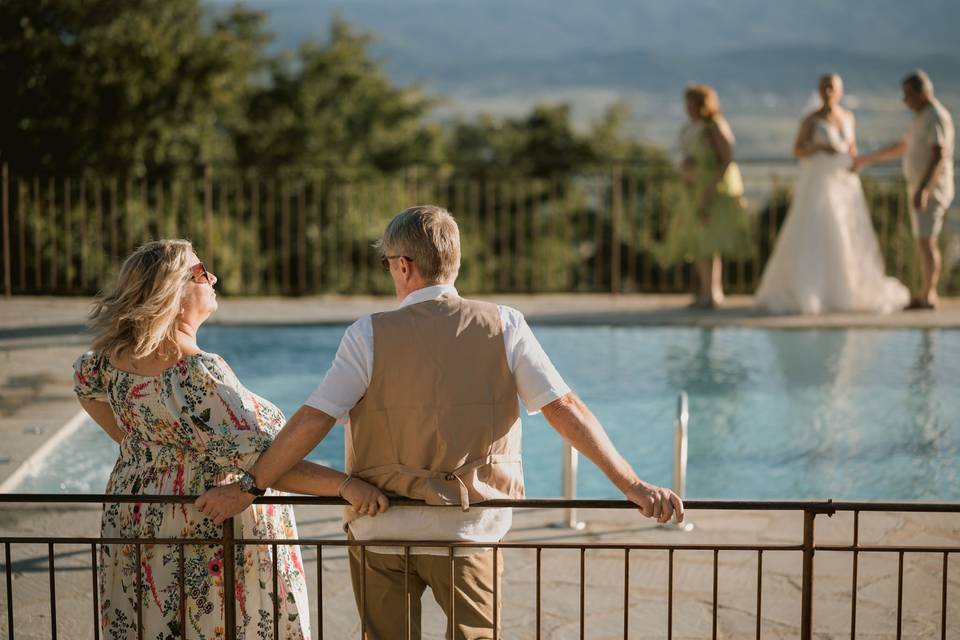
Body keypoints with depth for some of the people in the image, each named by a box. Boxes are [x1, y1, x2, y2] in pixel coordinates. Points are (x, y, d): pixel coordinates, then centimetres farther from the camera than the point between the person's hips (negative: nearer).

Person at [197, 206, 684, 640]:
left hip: (380, 530, 0)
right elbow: (565, 409, -9)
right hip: (469, 533, 1)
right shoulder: (503, 326, -5)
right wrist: (632, 485, -6)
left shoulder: (370, 335, -8)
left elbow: (313, 420, -11)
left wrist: (246, 489, -3)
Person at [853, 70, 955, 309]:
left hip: (931, 190, -10)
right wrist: (868, 160, 26)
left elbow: (940, 156, -28)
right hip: (920, 188, 10)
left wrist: (923, 188, -36)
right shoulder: (923, 117, 16)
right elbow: (901, 147, 26)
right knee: (923, 241, 10)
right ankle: (927, 295, 13)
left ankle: (928, 296, -7)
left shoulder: (936, 117, -18)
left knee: (926, 241, -10)